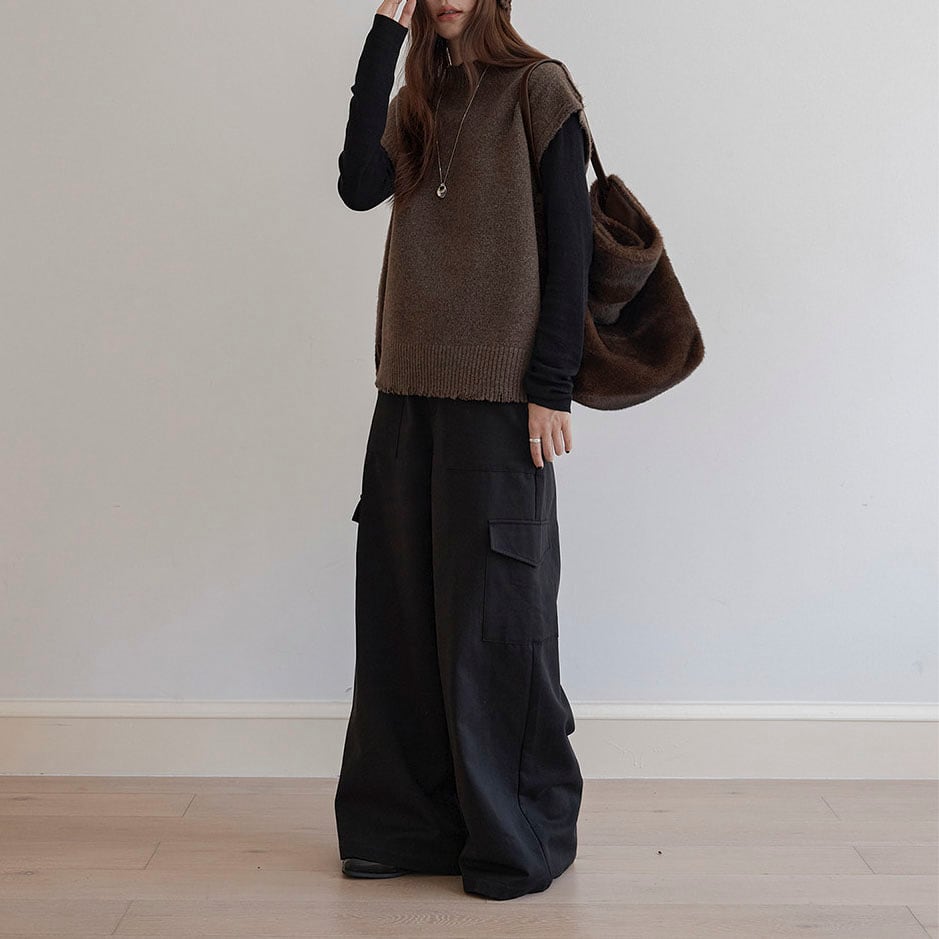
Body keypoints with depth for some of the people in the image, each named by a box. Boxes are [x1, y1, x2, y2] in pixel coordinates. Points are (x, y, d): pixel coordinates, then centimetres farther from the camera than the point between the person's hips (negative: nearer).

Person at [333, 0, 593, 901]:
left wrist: (551, 388, -13)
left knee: (494, 614, -1)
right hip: (410, 391, 6)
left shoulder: (539, 91, -1)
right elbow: (359, 185, -5)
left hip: (500, 395, -6)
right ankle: (413, 823, 22)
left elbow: (569, 247, -6)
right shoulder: (416, 99, 14)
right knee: (403, 606, 8)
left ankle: (519, 835, 14)